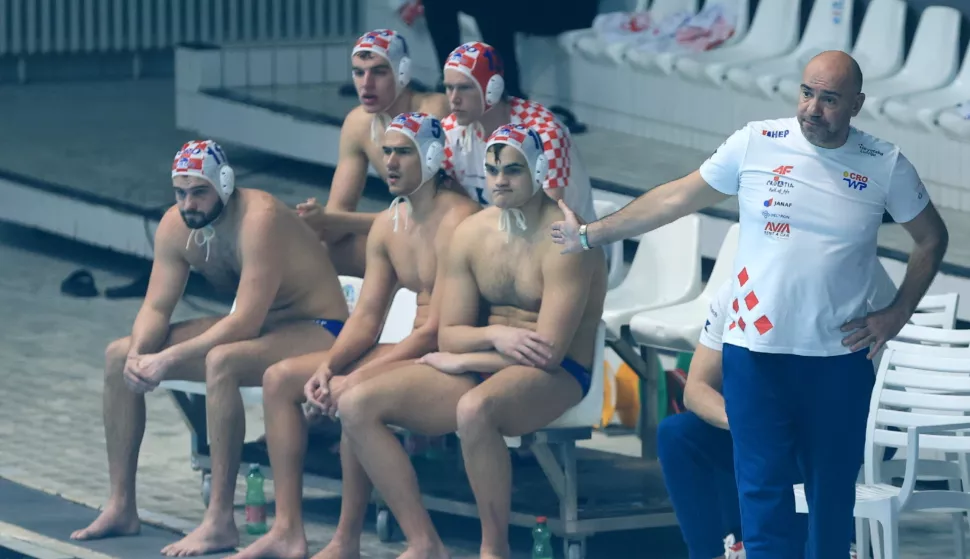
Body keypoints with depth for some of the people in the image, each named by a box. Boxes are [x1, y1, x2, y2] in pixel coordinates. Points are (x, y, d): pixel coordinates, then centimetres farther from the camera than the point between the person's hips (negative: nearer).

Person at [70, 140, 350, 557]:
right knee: (119, 356, -1)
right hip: (251, 332, 9)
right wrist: (139, 354, -24)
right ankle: (121, 508, 4)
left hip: (318, 331, -8)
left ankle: (220, 523, -35)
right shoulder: (176, 225, -5)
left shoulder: (259, 218, -29)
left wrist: (169, 359, -35)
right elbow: (155, 308, -2)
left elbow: (246, 322, -33)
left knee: (221, 362, -39)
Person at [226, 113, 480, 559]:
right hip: (414, 350, 10)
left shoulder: (456, 221, -18)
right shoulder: (388, 225, 11)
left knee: (354, 396, -34)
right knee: (279, 379, 2)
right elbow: (367, 317, 10)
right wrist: (327, 367, -10)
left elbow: (438, 329, -23)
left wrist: (353, 377, -25)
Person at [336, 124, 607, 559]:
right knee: (357, 405, -10)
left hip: (555, 377, -7)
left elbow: (548, 351, -21)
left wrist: (458, 361, -10)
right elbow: (448, 334, 6)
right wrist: (495, 335, -18)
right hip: (483, 370, 7)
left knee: (475, 408, -42)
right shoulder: (471, 233, 5)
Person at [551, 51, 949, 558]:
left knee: (833, 493, 9)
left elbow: (930, 237, 12)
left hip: (840, 360, 1)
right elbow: (676, 198, 5)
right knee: (763, 490, -2)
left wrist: (897, 314, 3)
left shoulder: (886, 166, -2)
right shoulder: (756, 144, -4)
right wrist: (592, 234, 9)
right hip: (756, 352, -1)